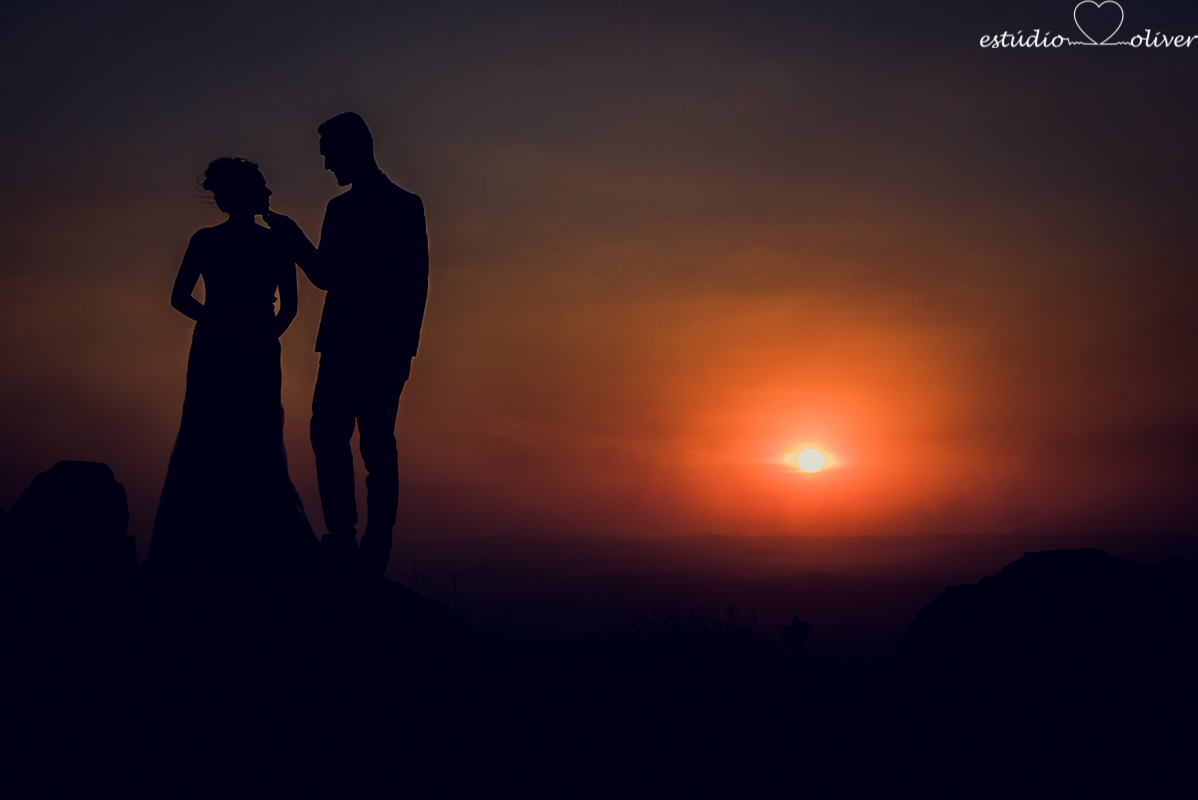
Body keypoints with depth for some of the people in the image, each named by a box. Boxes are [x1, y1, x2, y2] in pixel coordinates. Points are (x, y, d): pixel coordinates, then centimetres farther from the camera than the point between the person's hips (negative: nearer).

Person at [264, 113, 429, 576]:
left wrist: (404, 344, -12)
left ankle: (375, 545, 1)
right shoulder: (340, 209, 20)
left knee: (376, 444, -4)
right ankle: (342, 538, 7)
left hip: (383, 348, -6)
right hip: (342, 346, 6)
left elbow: (415, 281, -5)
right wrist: (290, 234, 16)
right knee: (328, 437, 1)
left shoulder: (404, 205, 1)